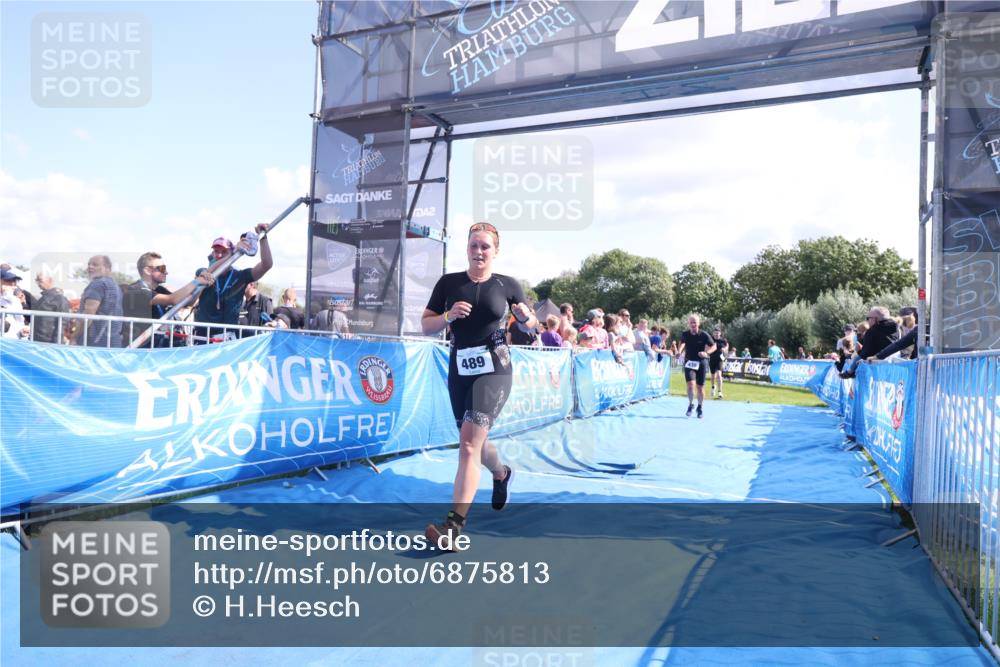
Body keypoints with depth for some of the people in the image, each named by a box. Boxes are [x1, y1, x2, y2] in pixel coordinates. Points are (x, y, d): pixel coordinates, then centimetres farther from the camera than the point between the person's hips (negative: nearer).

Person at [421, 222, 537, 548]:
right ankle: (501, 473, 52)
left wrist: (525, 318, -11)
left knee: (469, 443, -17)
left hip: (494, 369, -4)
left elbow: (528, 325, 12)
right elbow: (425, 326, 4)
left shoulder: (508, 285, -1)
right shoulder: (449, 283, 2)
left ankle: (454, 524, -16)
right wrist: (449, 316, -15)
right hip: (459, 370, 4)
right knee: (475, 443, 19)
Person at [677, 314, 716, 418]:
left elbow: (714, 346, -1)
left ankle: (699, 407, 27)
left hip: (701, 362, 0)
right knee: (691, 384, -17)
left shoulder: (704, 335, -9)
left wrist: (707, 353, -19)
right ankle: (691, 404, 7)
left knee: (700, 387, 6)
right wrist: (680, 351, -2)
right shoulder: (685, 334, -4)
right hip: (689, 362, 0)